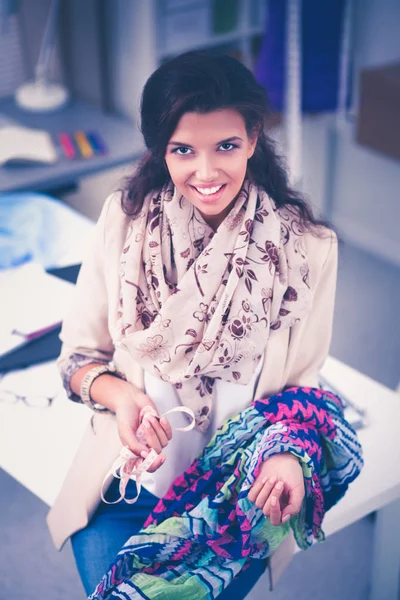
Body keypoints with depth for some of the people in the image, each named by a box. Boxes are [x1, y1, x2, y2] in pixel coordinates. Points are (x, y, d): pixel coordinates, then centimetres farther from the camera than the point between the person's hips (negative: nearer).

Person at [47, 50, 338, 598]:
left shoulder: (307, 247, -9)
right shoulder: (124, 220, -7)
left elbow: (301, 384, -1)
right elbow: (78, 356, 0)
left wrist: (289, 455, -22)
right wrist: (120, 393, -22)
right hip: (127, 489, 1)